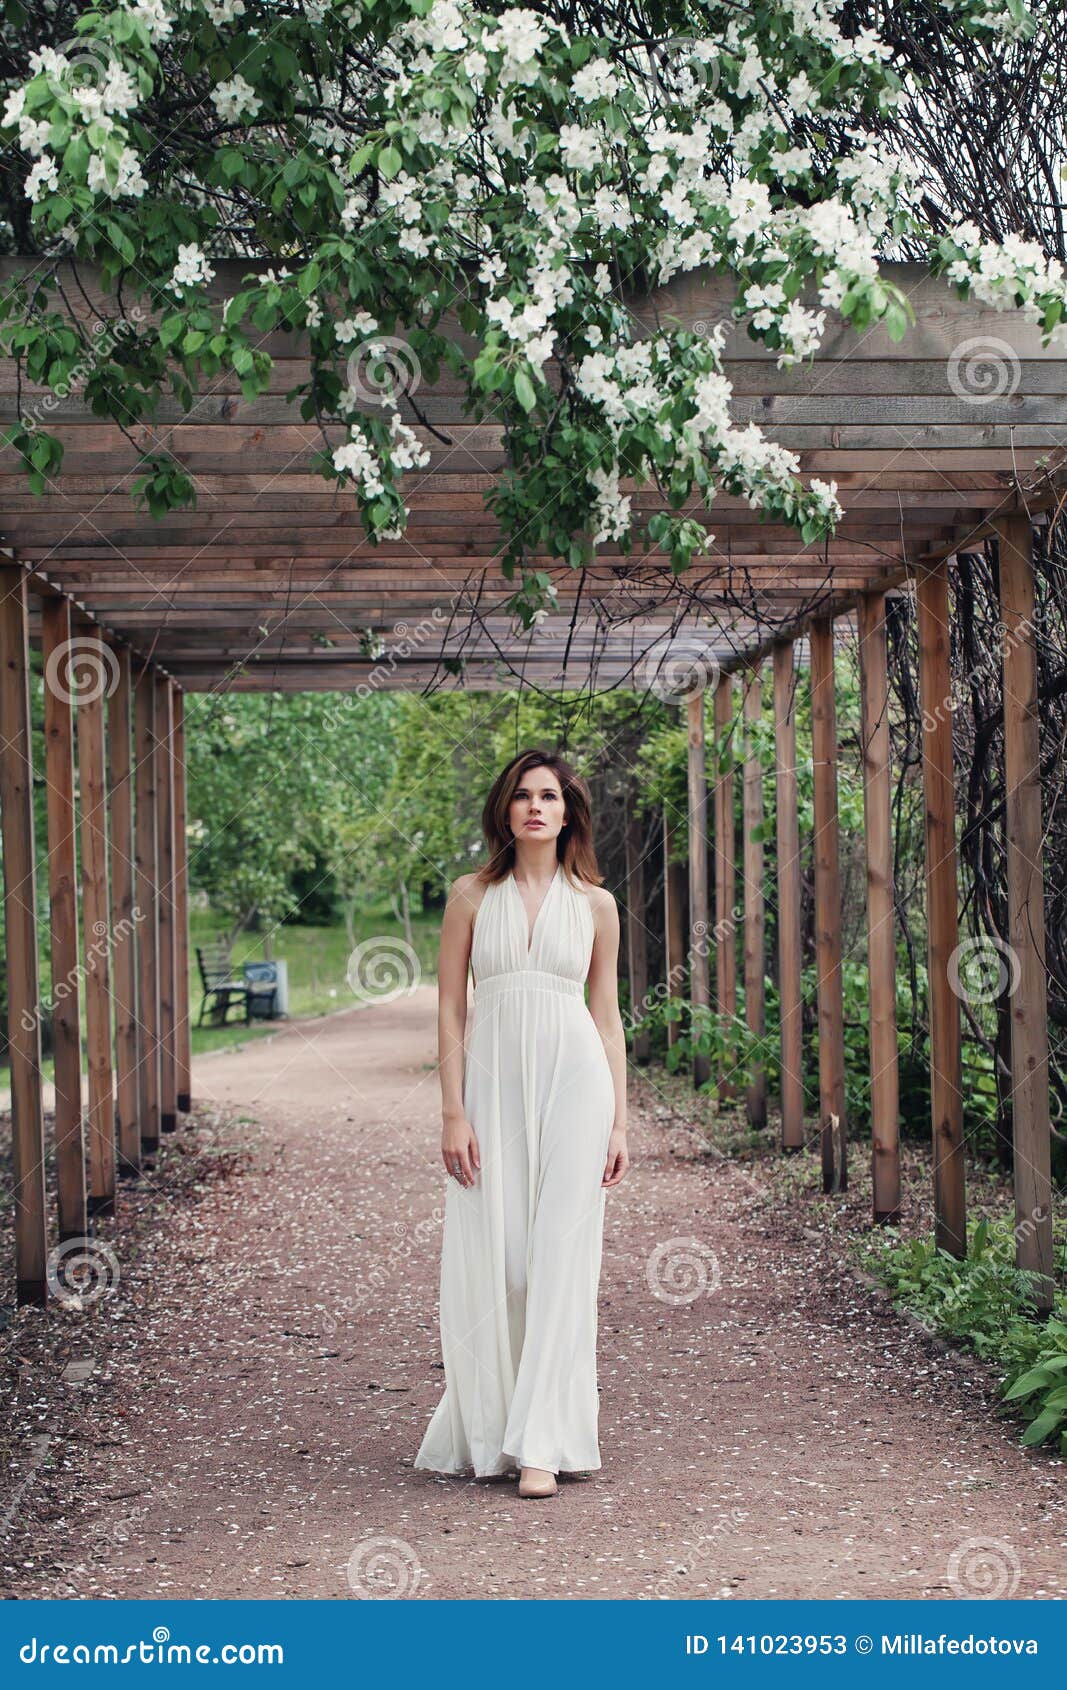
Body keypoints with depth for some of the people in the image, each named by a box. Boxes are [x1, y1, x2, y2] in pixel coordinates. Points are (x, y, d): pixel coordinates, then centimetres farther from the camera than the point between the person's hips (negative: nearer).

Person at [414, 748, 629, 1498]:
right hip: (493, 1079, 0)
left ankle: (541, 1444, -3)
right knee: (488, 1260, 1)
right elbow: (450, 1009, 3)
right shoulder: (472, 895, 4)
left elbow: (607, 1015, 9)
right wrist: (453, 1113, -5)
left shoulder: (595, 903, 7)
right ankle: (488, 1428, 17)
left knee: (559, 1259, -4)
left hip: (574, 1079, 0)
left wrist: (620, 1121, 4)